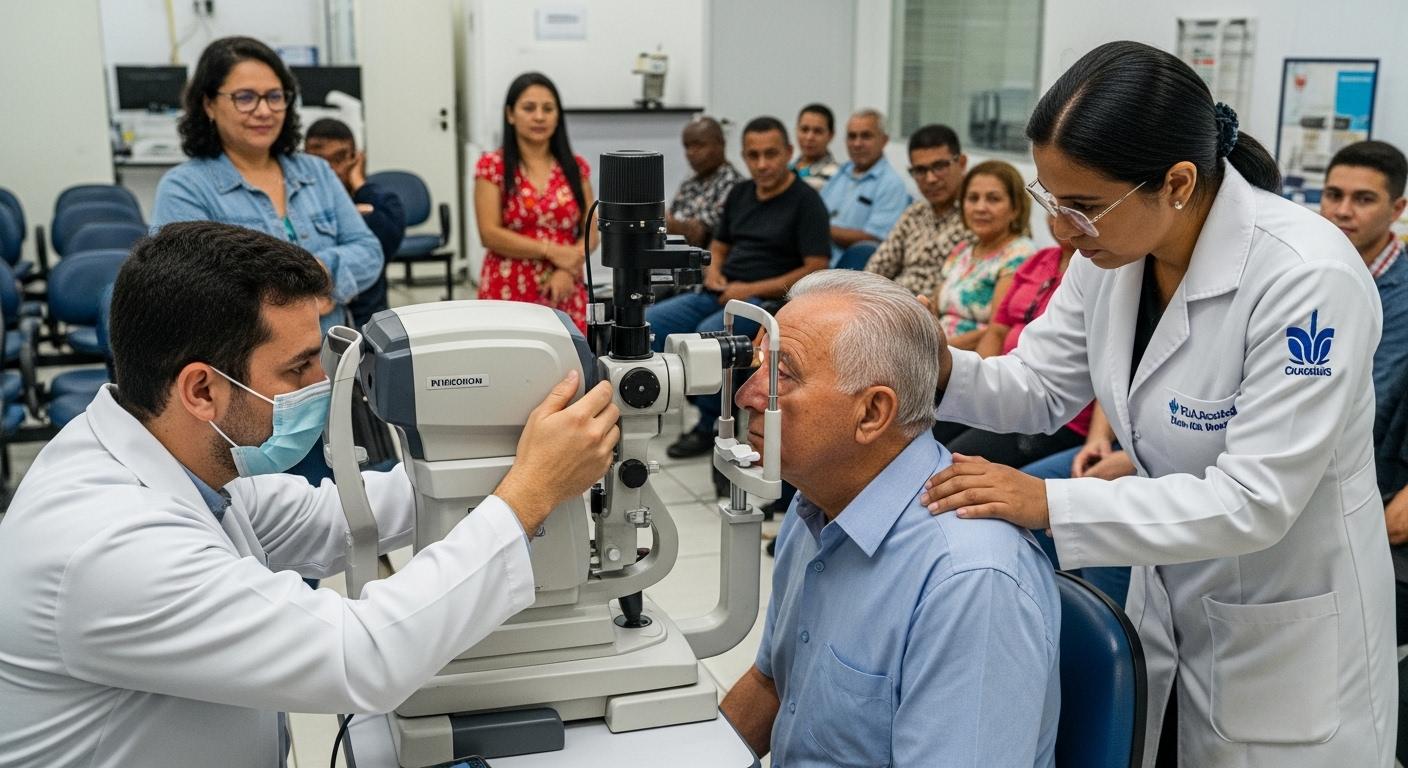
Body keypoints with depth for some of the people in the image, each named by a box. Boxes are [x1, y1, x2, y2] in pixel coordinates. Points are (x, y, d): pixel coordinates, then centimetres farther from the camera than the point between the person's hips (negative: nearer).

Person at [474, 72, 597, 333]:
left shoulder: (576, 167, 9)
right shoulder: (492, 166, 0)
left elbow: (590, 232, 6)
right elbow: (490, 234, -7)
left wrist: (569, 269, -13)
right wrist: (551, 251, -14)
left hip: (564, 294, 3)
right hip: (508, 294, -2)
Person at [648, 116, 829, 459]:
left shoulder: (805, 202, -5)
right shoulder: (740, 193, 16)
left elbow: (816, 270, -13)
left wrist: (752, 290, -16)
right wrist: (713, 272, 3)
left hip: (769, 300, -7)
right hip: (721, 294, 7)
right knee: (650, 322, -13)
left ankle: (711, 425, -14)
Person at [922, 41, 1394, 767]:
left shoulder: (1307, 278, -29)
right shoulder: (1112, 247, -9)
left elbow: (1254, 501, -31)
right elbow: (1037, 390, 0)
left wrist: (1050, 504, -37)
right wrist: (944, 370, -21)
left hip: (1286, 639, -6)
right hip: (1165, 604, 6)